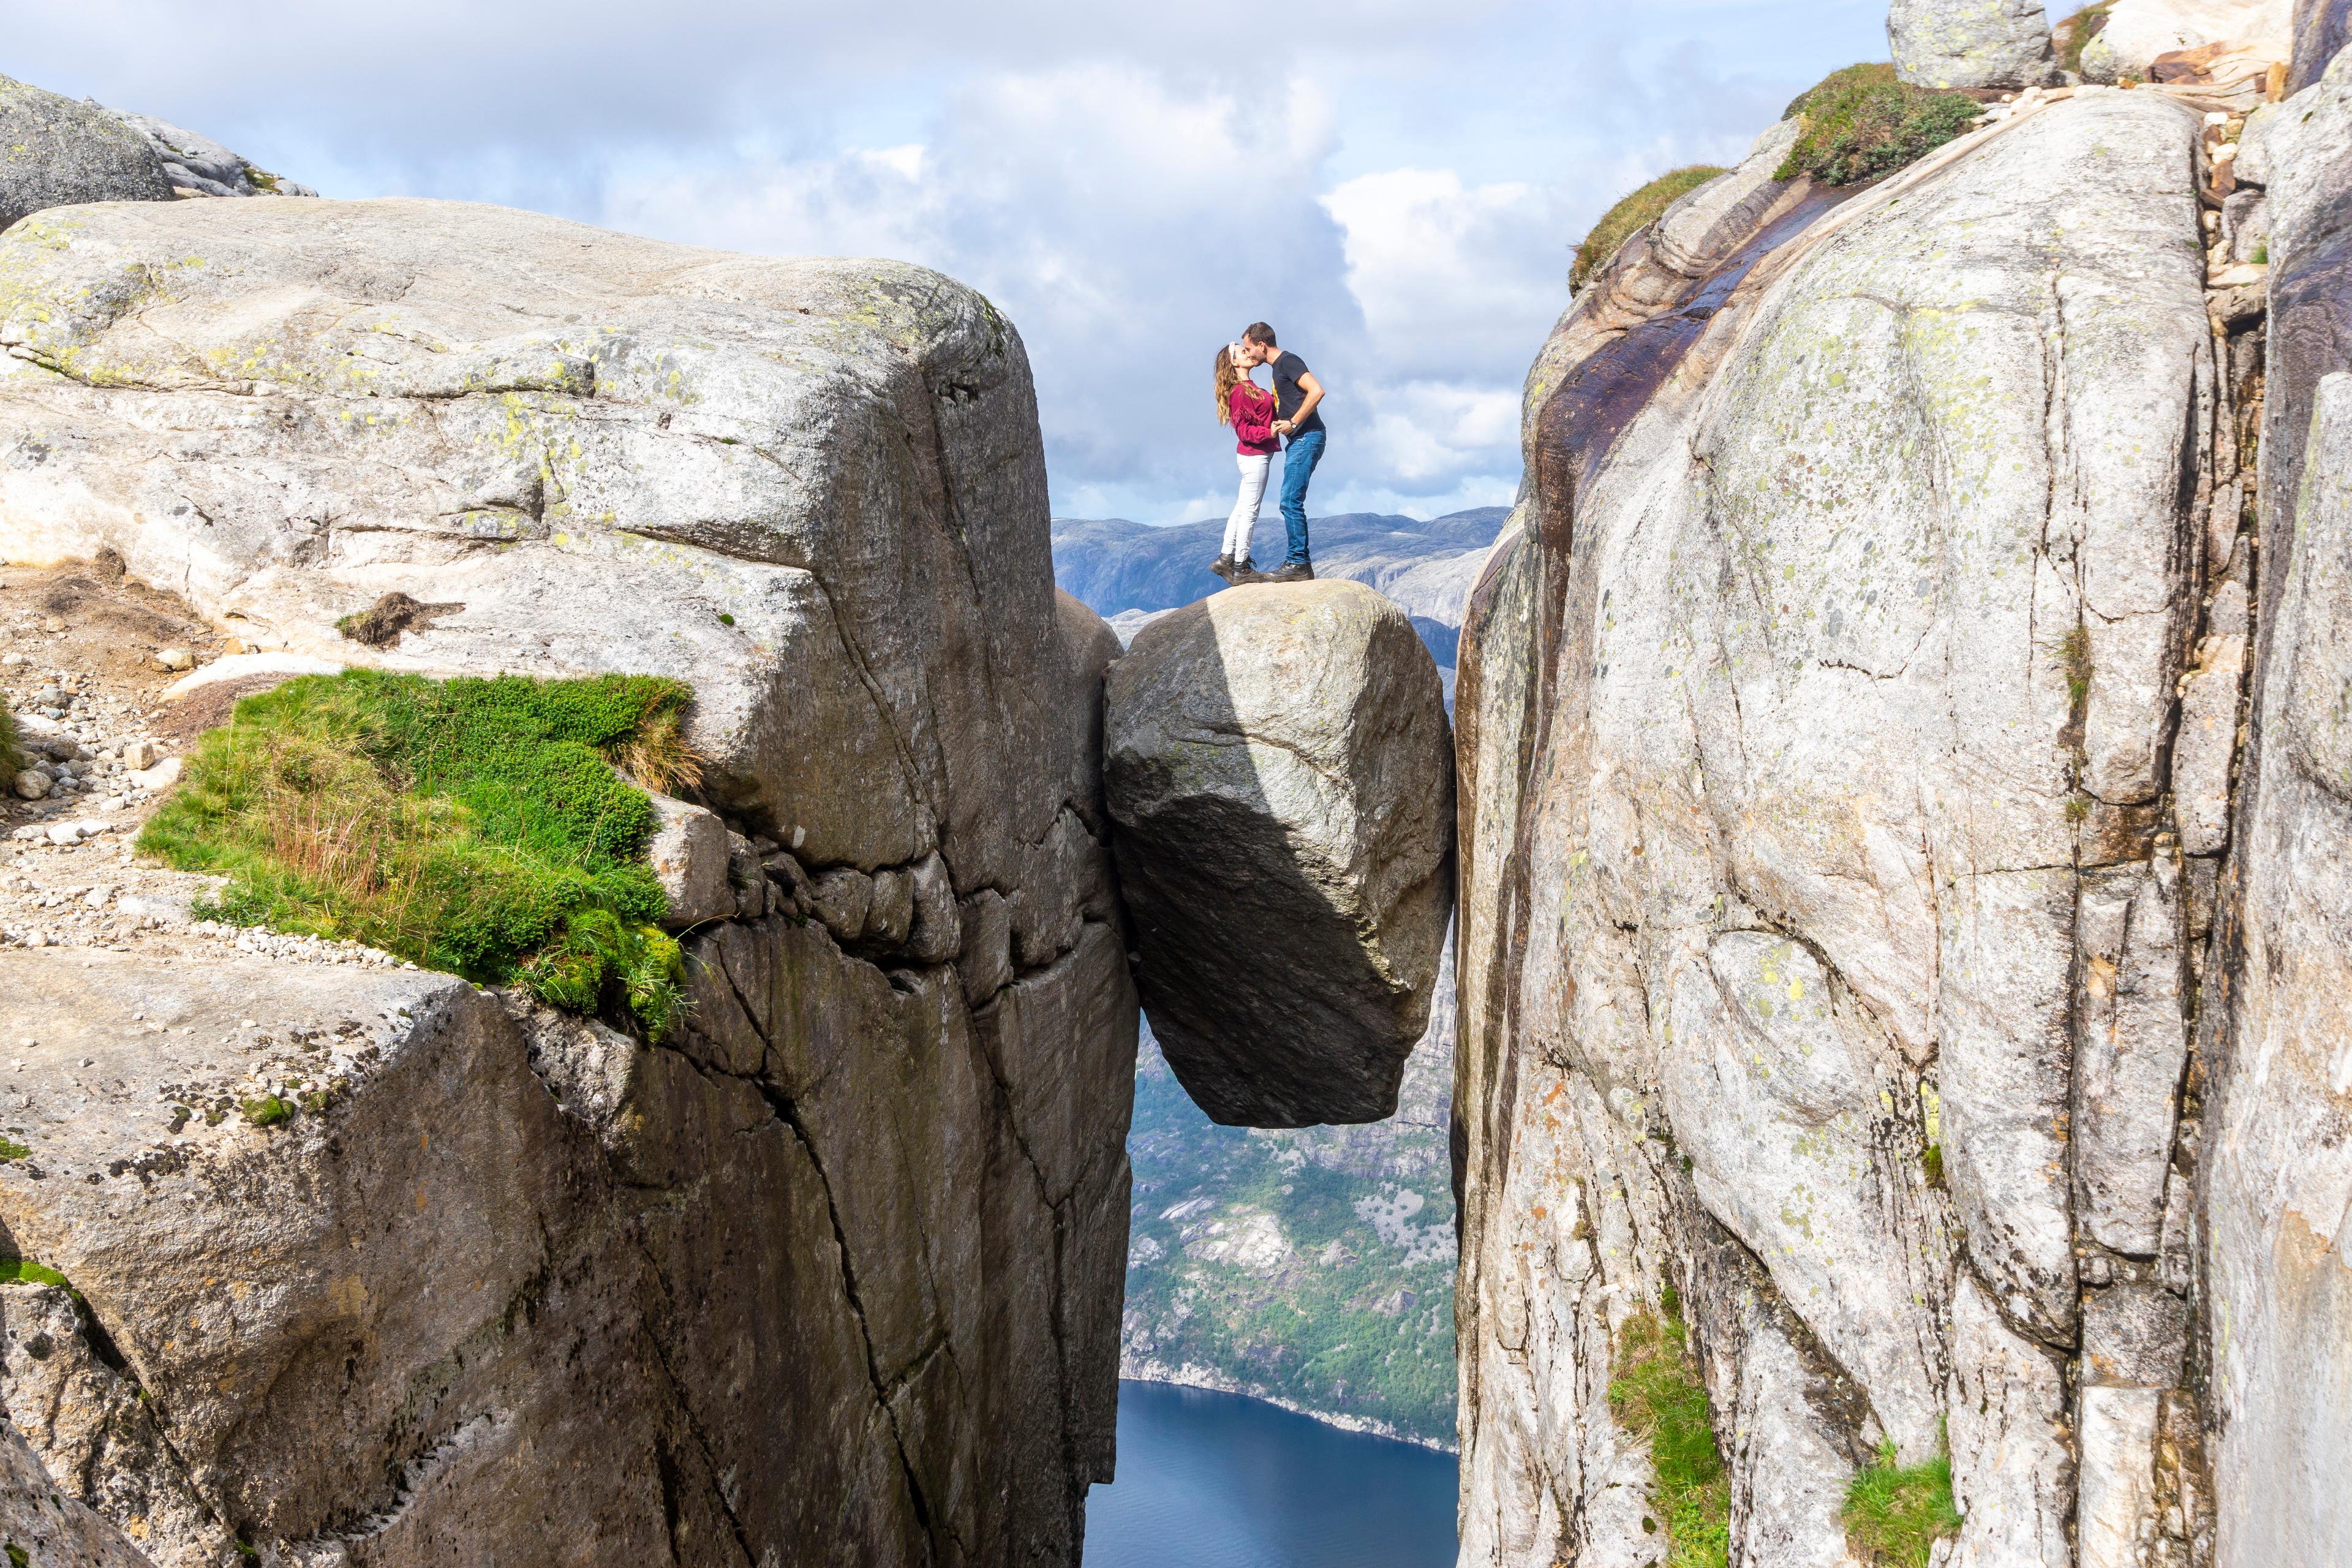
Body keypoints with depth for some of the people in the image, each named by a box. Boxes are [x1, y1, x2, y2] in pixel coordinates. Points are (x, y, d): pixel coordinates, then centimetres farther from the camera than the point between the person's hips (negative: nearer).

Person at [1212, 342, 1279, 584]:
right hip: (1255, 456, -10)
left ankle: (1225, 559, 22)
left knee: (1242, 508, 15)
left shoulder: (1249, 388, 14)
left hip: (1254, 456, 10)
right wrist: (1270, 432, -30)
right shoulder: (1240, 392, -16)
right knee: (1250, 512, -5)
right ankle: (1240, 569, 0)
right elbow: (1244, 431, -19)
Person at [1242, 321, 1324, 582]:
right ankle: (1302, 565, 12)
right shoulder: (1278, 367, 21)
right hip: (1298, 442, 11)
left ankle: (1298, 564, -11)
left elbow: (1317, 391, -23)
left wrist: (1293, 423, -20)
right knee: (1292, 503, 10)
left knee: (1291, 502, -12)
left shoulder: (1288, 362, -10)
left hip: (1306, 439, -11)